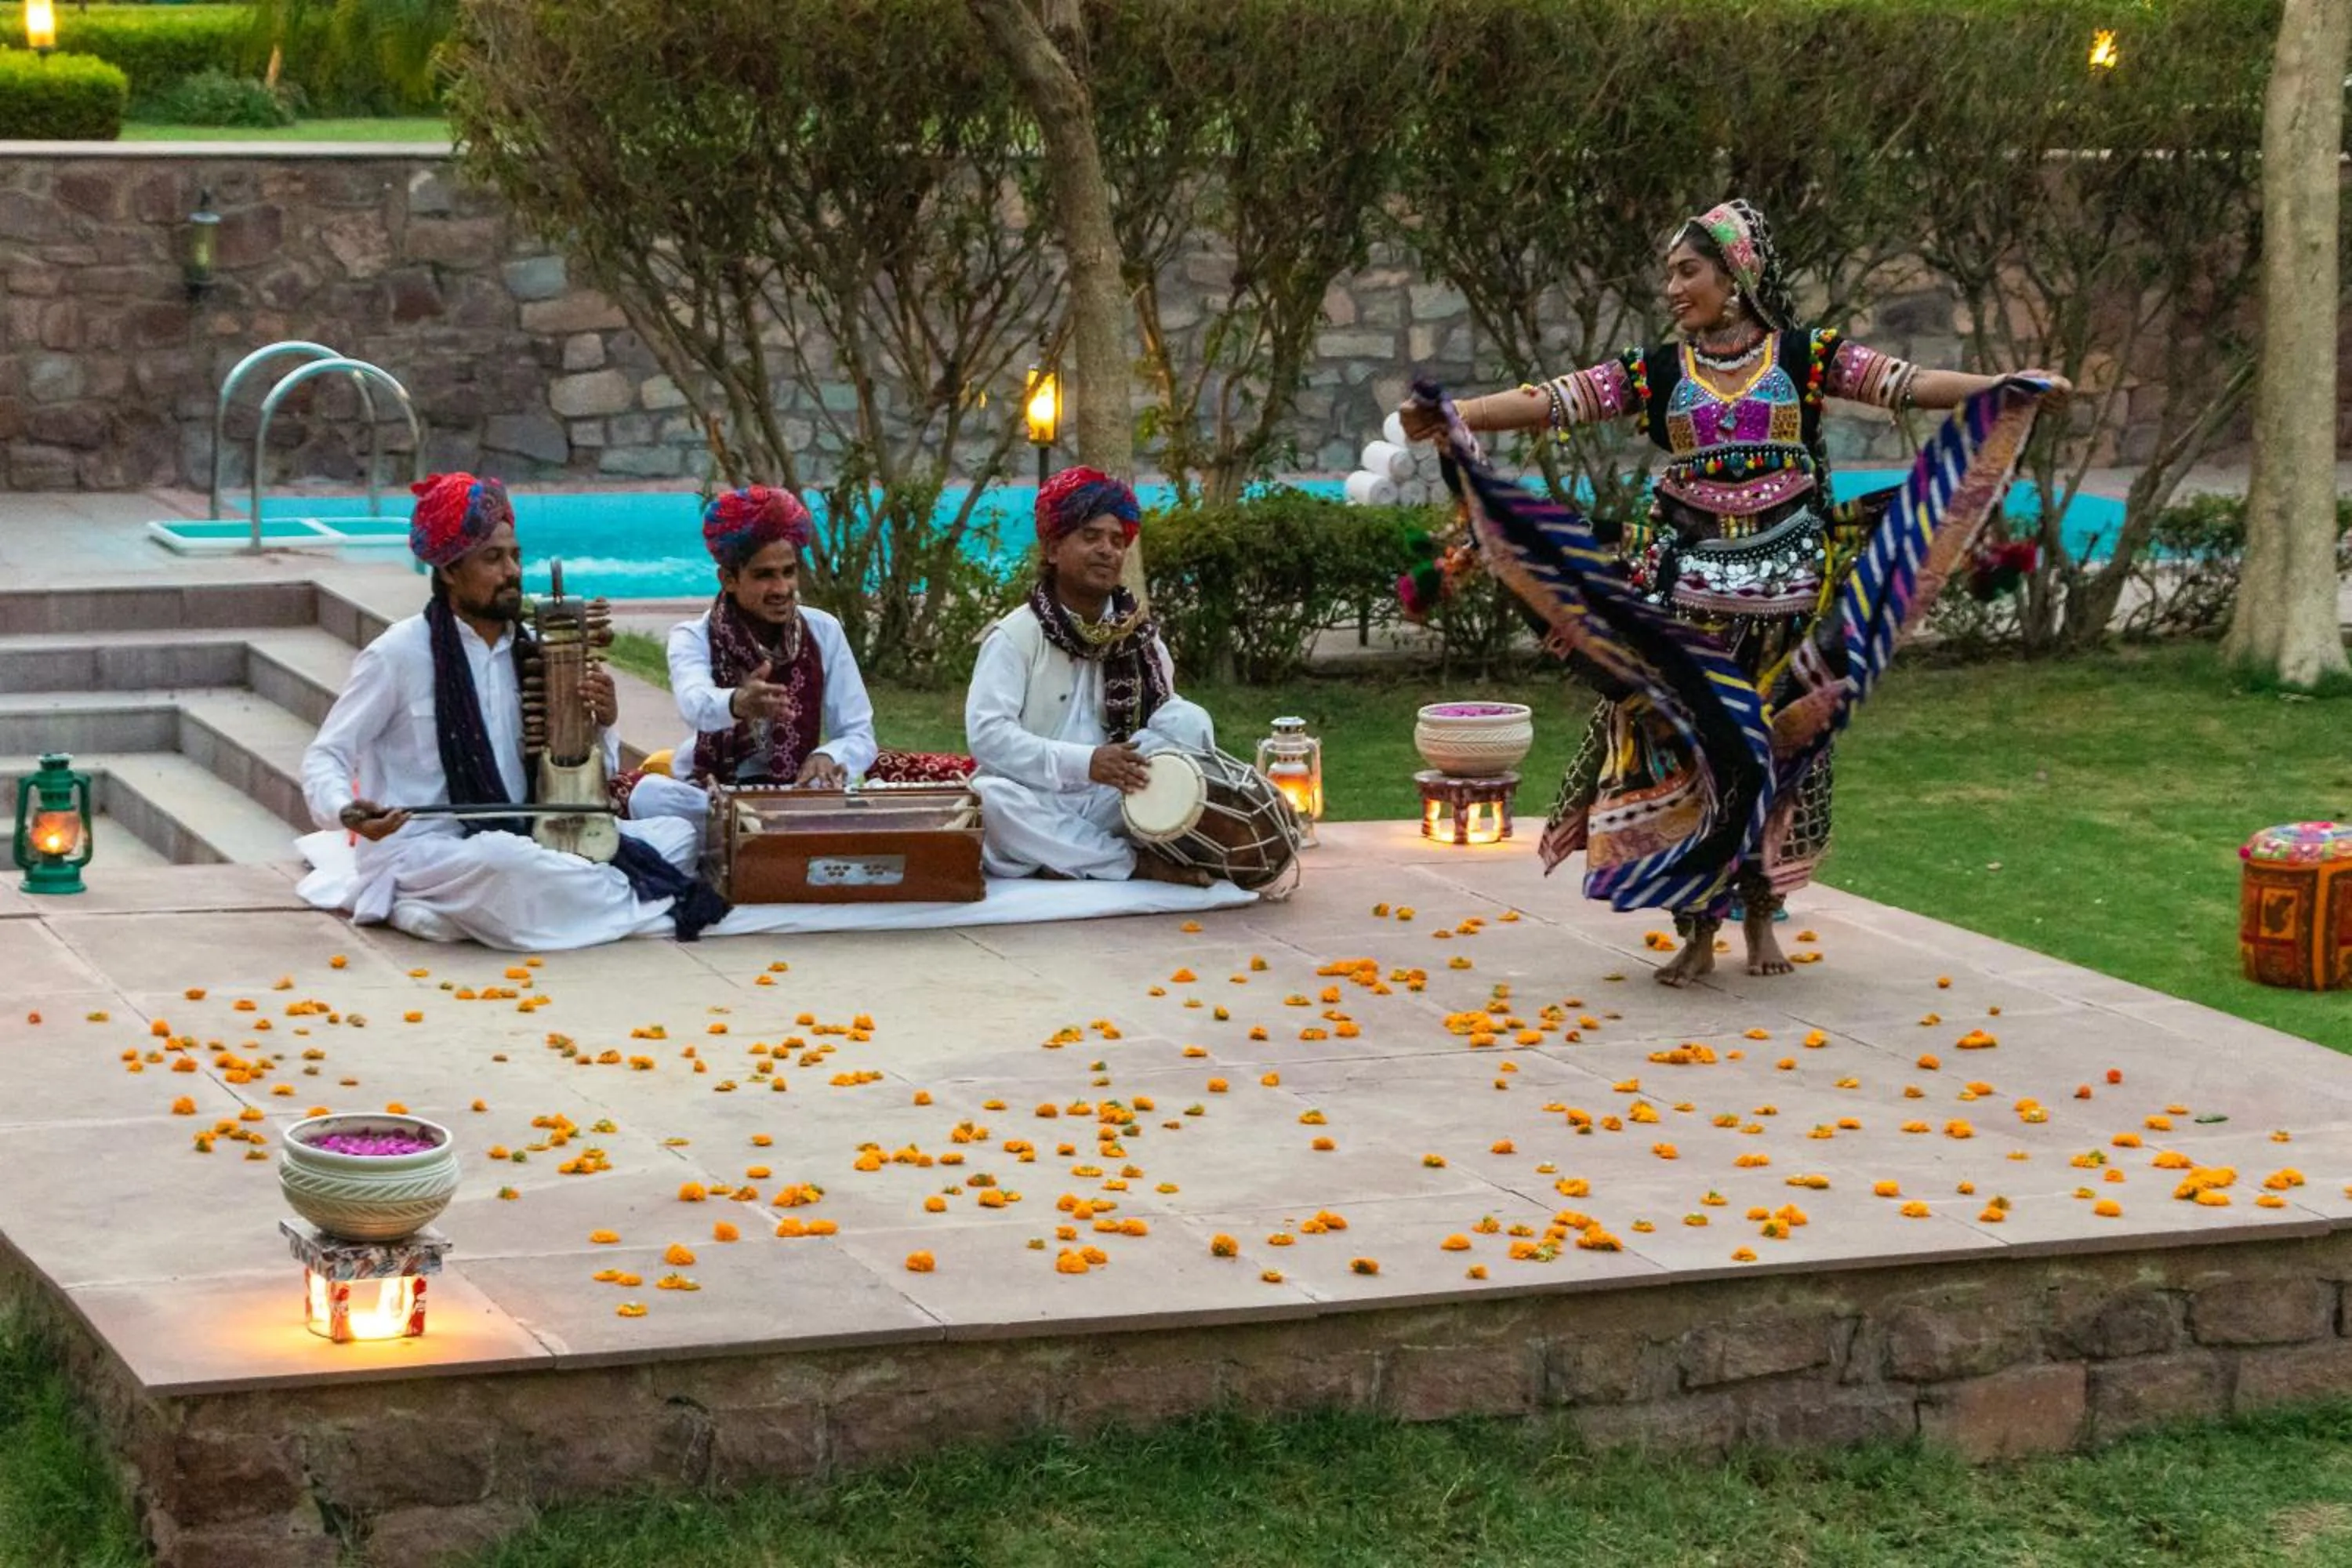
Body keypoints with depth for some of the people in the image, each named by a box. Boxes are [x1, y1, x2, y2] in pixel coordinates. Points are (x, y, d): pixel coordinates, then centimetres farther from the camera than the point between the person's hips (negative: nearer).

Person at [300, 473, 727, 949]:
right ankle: (651, 904, -18)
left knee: (678, 834, -6)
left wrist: (602, 725, -8)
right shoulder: (399, 654, -6)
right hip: (418, 852, -7)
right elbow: (325, 758, -5)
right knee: (503, 860, -41)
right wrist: (346, 812, -27)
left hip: (522, 841, 7)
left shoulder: (529, 651, 10)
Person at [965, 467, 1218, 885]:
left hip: (1111, 803, 4)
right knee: (993, 799, -36)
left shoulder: (1138, 635, 10)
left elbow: (1168, 715, 5)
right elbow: (987, 734, -16)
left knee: (1189, 720, -14)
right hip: (1037, 809, -4)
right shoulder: (1015, 637, -4)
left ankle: (1070, 858, -21)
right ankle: (1137, 862, -26)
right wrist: (1085, 763, -27)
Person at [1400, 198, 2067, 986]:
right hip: (1686, 582, 1)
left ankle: (1760, 912, 19)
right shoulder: (1657, 372, 4)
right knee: (1685, 744, -3)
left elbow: (1906, 384, -9)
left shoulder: (1804, 357, 1)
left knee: (1779, 744, 4)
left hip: (1786, 580, -1)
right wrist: (1452, 416, -17)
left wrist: (2003, 389, -23)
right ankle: (1697, 926, 6)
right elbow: (1553, 401, -5)